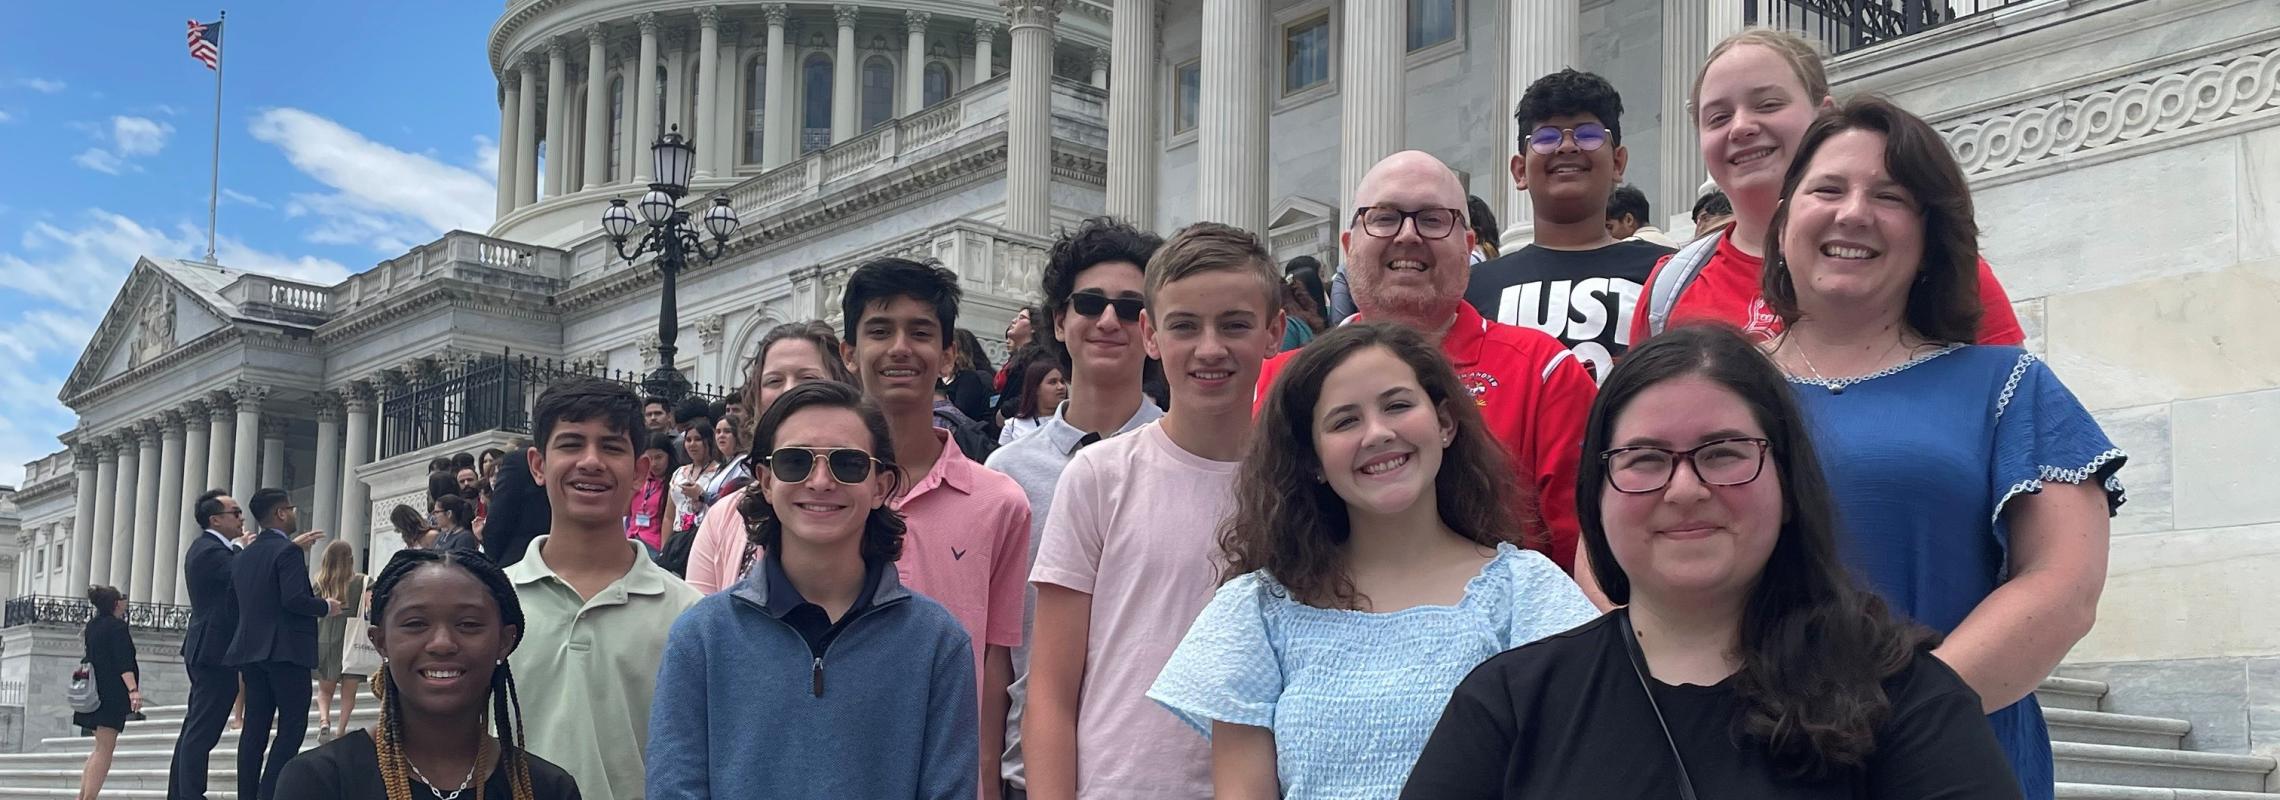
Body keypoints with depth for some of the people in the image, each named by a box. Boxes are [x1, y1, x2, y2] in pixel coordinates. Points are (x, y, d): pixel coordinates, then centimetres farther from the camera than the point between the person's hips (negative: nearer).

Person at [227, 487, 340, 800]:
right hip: (287, 650, -8)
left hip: (251, 649, 8)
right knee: (292, 726, -5)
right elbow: (294, 598, -21)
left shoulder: (242, 556, 14)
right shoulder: (288, 551, -11)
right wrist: (326, 607, -4)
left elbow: (236, 600, 17)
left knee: (255, 726, 9)